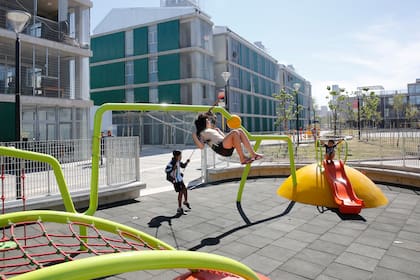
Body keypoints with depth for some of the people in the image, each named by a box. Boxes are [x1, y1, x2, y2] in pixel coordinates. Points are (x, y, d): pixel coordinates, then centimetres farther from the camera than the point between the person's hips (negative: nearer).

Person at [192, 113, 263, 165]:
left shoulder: (213, 130, 37)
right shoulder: (201, 133, 14)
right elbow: (201, 146, -3)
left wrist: (218, 130, 39)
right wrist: (194, 137, -9)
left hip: (229, 147, 8)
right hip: (220, 148, -8)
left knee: (240, 131, -10)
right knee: (235, 132, -26)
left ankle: (253, 154, -17)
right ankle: (242, 158, -28)